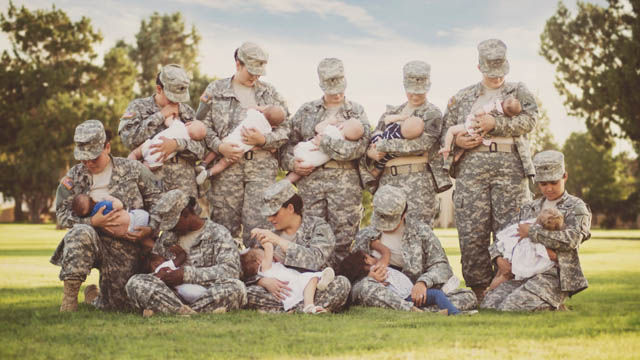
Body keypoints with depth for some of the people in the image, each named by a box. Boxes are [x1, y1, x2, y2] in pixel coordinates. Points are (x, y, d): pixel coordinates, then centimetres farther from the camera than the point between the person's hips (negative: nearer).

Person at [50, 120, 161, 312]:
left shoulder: (133, 169, 2)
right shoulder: (74, 177, 5)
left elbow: (156, 201, 6)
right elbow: (62, 214, -1)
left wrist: (150, 228, -11)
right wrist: (92, 222, -18)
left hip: (126, 246, 1)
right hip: (92, 242, 0)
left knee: (118, 305, -1)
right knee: (80, 232, -38)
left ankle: (93, 297, 38)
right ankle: (70, 294, -28)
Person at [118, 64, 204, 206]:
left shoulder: (187, 112, 15)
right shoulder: (138, 107, 7)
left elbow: (199, 149, 4)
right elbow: (129, 139, -11)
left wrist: (177, 144, -17)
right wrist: (161, 116, -7)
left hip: (185, 188, 3)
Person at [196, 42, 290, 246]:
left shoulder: (270, 93, 14)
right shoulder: (216, 90, 11)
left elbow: (285, 129, 9)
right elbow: (203, 124, 5)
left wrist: (263, 140, -10)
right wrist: (219, 146, -11)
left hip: (262, 166, 0)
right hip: (226, 165, 0)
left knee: (258, 223, -7)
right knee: (225, 224, 1)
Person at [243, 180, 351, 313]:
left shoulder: (319, 227, 2)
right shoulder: (270, 234, 13)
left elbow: (315, 259, -18)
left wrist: (279, 241, -21)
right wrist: (264, 281, -18)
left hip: (314, 291, -3)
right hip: (283, 294, 3)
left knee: (342, 283, -32)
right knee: (246, 291, -25)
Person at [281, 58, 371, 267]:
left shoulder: (357, 112, 10)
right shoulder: (306, 111, 16)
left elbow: (360, 146, -5)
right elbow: (290, 142, 17)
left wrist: (324, 143, -8)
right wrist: (292, 163, -3)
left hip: (345, 180, -1)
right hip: (310, 178, 2)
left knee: (344, 236, -4)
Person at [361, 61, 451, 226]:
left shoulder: (432, 114, 3)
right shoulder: (391, 113, 20)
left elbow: (420, 143, -13)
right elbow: (373, 142, 18)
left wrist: (383, 145, -10)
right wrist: (370, 152, -7)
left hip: (418, 181, -5)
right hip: (388, 179, 5)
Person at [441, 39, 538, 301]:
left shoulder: (519, 92, 16)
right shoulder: (462, 98, 20)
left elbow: (530, 119, -3)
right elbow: (445, 132, 18)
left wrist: (496, 123, -14)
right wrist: (457, 140, -5)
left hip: (510, 165, -1)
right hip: (471, 167, 1)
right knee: (472, 232, -5)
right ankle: (477, 290, 2)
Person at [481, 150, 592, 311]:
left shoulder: (576, 207, 6)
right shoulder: (529, 209, 24)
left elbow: (572, 239, -14)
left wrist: (532, 231, -10)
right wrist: (498, 257, 1)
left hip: (554, 276, -6)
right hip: (523, 274, 6)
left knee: (511, 306, -29)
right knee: (489, 303, -19)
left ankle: (553, 306, 0)